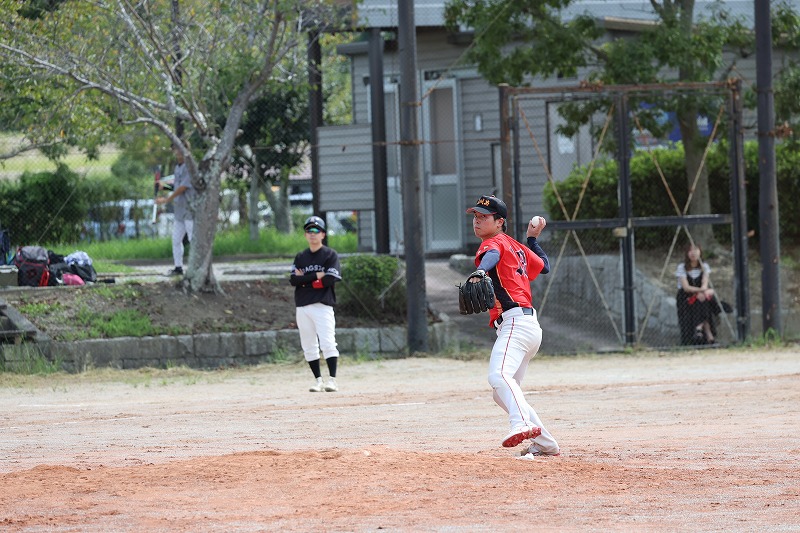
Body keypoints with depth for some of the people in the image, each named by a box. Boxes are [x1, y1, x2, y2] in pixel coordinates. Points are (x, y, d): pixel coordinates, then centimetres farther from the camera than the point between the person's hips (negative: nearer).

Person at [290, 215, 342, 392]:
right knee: (309, 347, 5)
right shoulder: (300, 257, 14)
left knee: (327, 343, -14)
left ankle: (332, 380, -14)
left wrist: (304, 280, -5)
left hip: (323, 305, -5)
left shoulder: (330, 255, 2)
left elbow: (329, 280, -11)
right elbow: (293, 280, 0)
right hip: (302, 307, 5)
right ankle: (318, 380, 13)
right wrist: (316, 276, -9)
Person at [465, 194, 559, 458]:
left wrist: (480, 273, -46)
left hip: (516, 324, -10)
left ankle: (524, 424, -57)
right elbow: (544, 266, 37)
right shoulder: (515, 246, 24)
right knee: (502, 394, 19)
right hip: (529, 326, 10)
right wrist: (532, 239, 48)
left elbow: (491, 256, -26)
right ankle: (545, 444, 21)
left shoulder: (494, 242, -1)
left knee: (499, 375, -34)